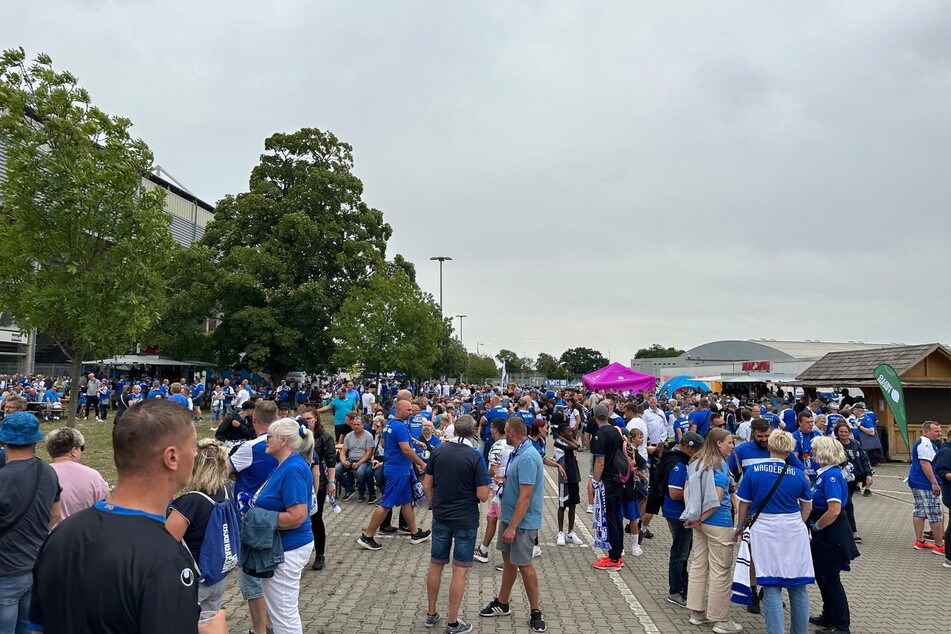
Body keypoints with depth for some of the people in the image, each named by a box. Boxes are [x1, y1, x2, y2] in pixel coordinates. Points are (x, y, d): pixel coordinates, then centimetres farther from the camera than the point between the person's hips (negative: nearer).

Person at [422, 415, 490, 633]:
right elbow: (483, 496, -14)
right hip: (465, 521, -4)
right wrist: (484, 486, 7)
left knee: (436, 565, 16)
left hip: (441, 517, 4)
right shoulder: (474, 457, -15)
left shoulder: (438, 451, -3)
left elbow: (426, 486, 0)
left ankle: (431, 614, 28)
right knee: (459, 570, 5)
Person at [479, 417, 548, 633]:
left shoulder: (527, 457, -26)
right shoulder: (518, 453, 5)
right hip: (510, 517, 9)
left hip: (522, 521, -9)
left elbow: (525, 496, -28)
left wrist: (512, 527, -27)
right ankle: (502, 603, 32)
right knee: (508, 559, 18)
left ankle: (535, 611, 18)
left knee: (523, 564, 3)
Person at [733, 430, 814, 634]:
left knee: (771, 588, 3)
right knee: (798, 586, 14)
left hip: (765, 531, -1)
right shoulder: (798, 474, -3)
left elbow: (744, 504, -1)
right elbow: (807, 507, 6)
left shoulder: (753, 471, -6)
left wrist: (740, 527, 13)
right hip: (794, 532, 2)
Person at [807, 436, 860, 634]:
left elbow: (834, 511, -29)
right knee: (822, 575, 20)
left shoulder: (832, 475, -23)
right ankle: (829, 617, 34)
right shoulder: (825, 473, 6)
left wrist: (816, 526, -17)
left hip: (831, 534, -9)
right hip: (824, 534, 9)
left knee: (830, 578, 4)